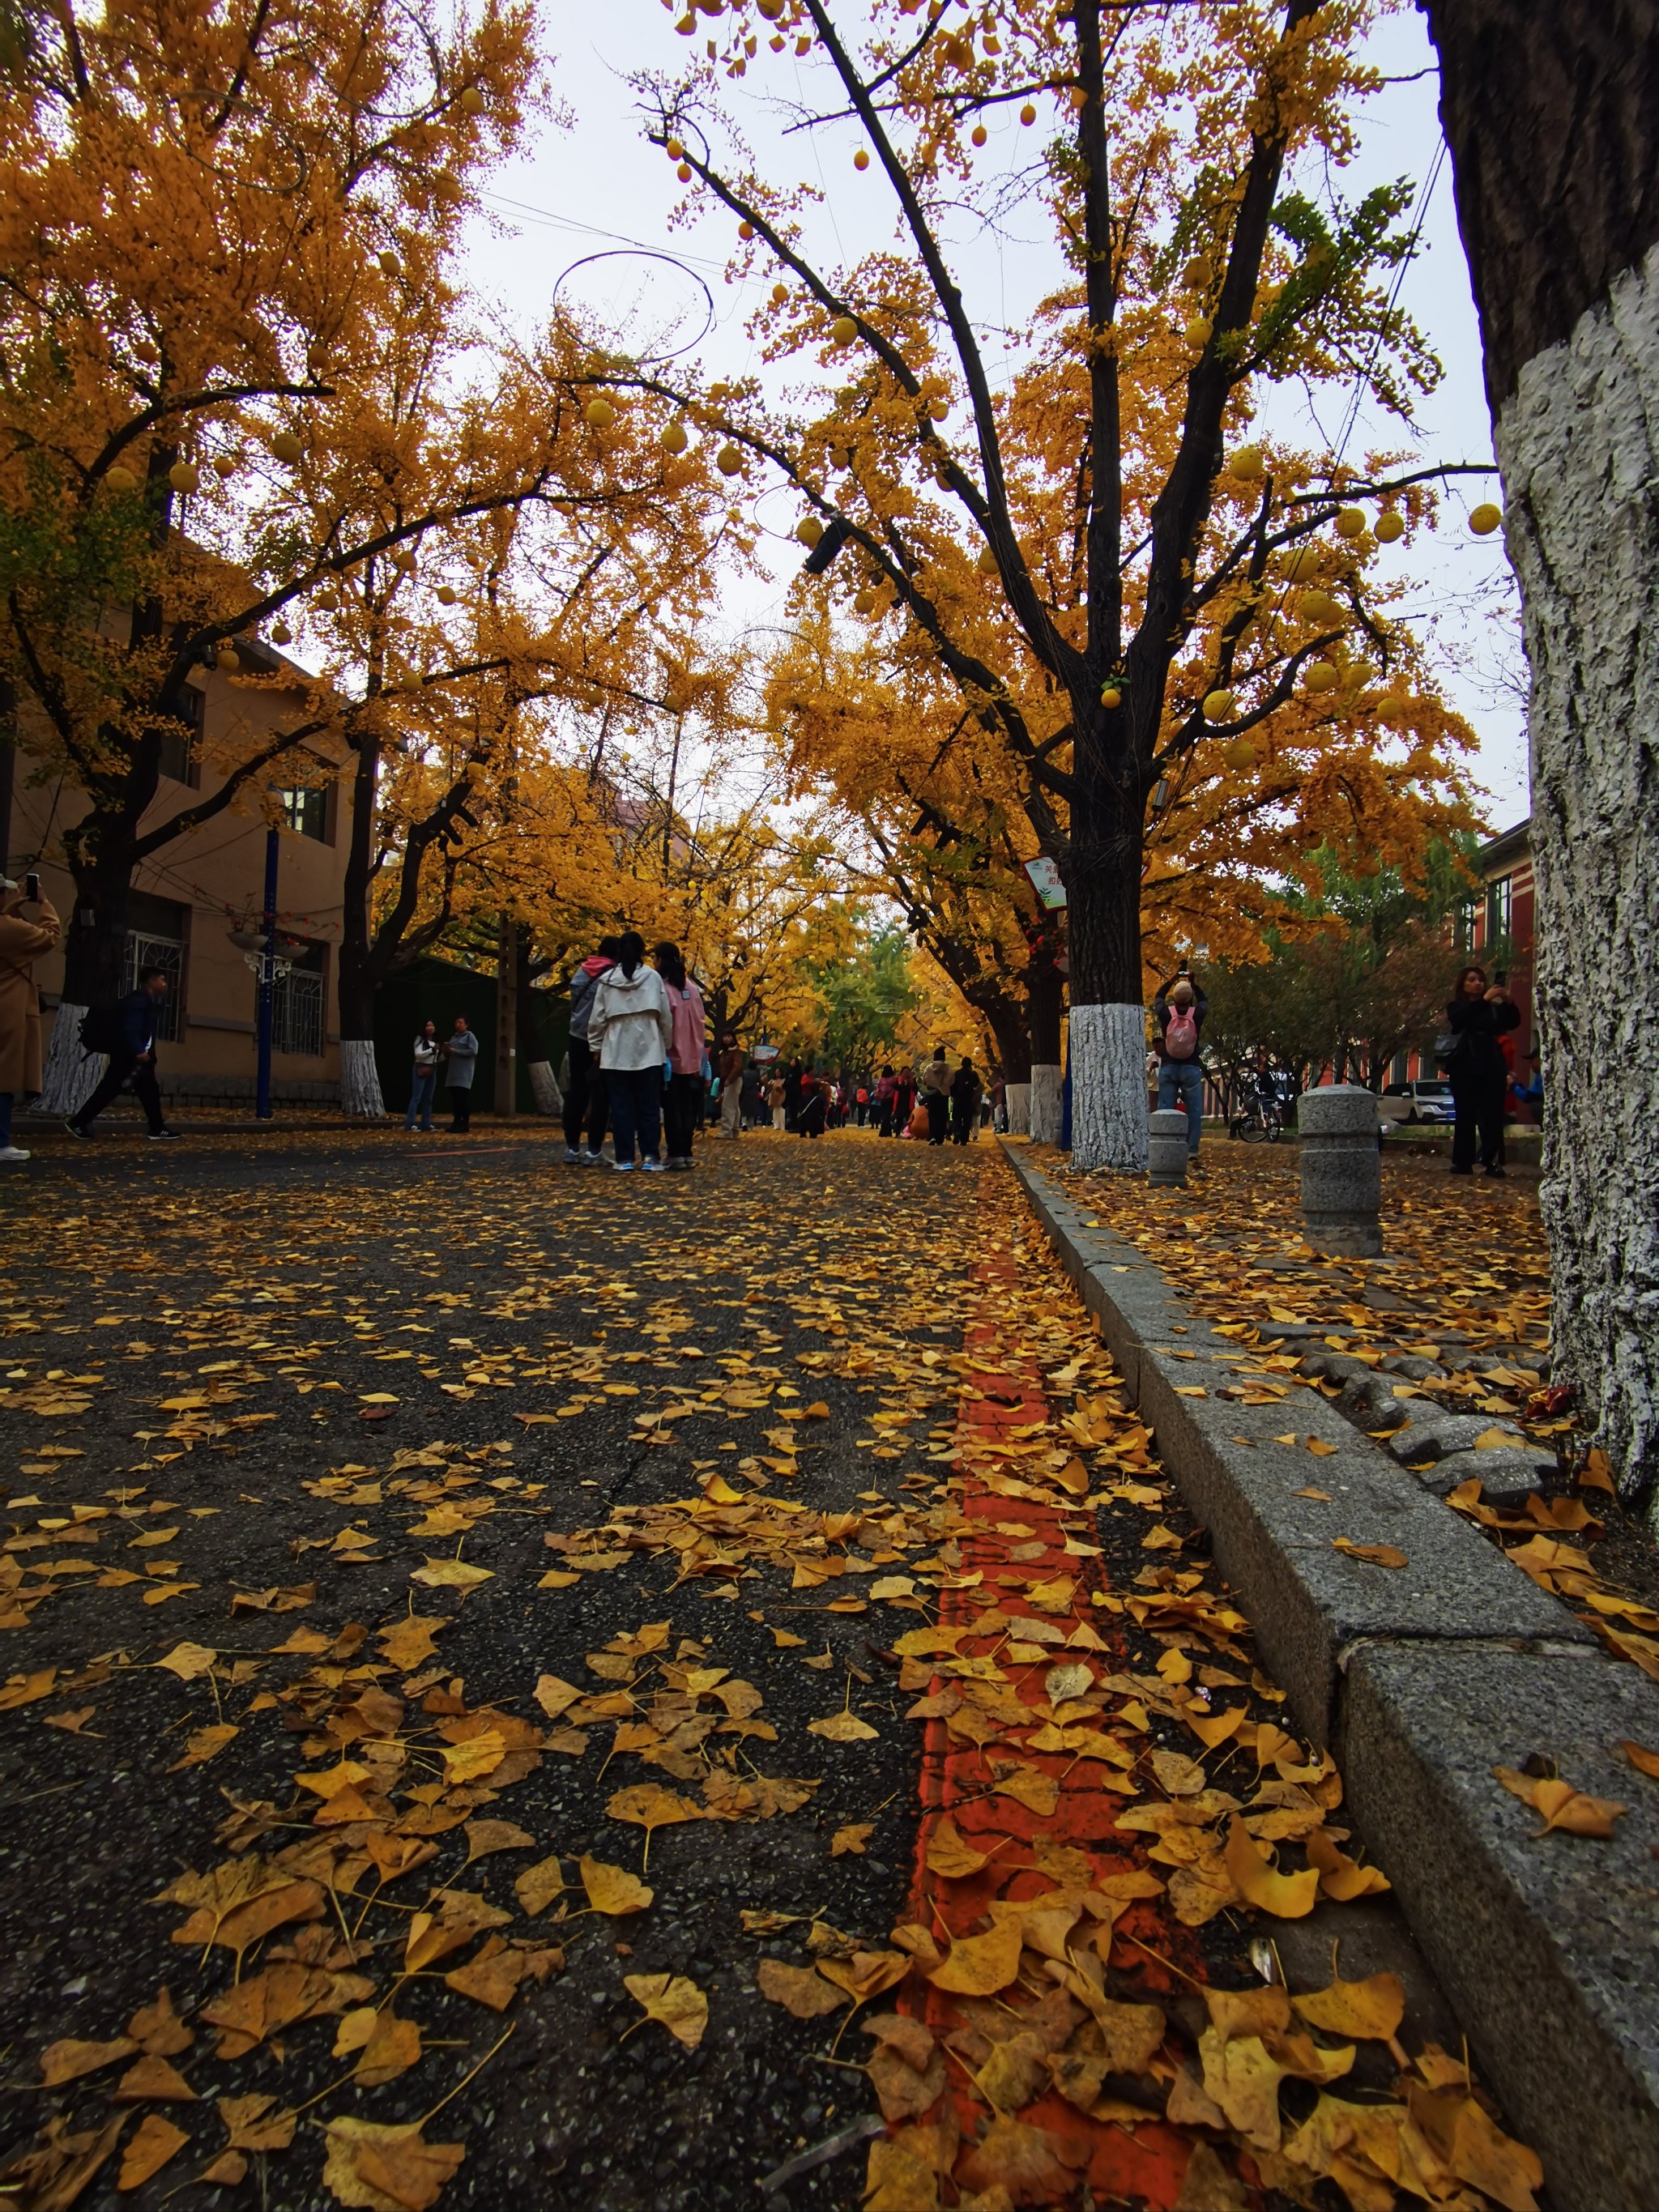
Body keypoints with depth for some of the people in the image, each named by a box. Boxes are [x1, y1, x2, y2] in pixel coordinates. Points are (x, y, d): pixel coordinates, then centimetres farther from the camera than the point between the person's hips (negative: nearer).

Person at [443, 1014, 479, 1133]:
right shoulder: (453, 1036, 20)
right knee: (455, 1098, 5)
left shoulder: (470, 1036, -2)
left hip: (464, 1074, -7)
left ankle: (465, 1124, -6)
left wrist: (455, 1051, -16)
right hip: (453, 1073, 7)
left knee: (464, 1098, -8)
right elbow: (450, 1054, 27)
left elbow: (473, 1051, -16)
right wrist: (447, 1051, 2)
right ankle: (456, 1123, 10)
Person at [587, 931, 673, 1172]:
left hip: (616, 1053, 1)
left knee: (620, 1106, 5)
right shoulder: (653, 977, -1)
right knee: (649, 1106, 6)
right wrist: (667, 1045, 14)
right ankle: (650, 1156, 0)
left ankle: (624, 1159, 4)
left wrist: (596, 1047, 14)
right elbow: (666, 1016, 2)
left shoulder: (607, 980, 2)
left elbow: (597, 1018, 4)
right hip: (649, 1051, 0)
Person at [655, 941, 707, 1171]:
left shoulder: (661, 987, -11)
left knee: (672, 1108, -2)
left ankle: (676, 1154, -4)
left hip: (671, 1058, -6)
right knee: (687, 1107, 9)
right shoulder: (692, 988, 9)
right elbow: (701, 1023, 11)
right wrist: (699, 1053, 16)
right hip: (691, 1058, 6)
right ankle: (686, 1153, 10)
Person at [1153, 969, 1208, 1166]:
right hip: (1190, 1068, -1)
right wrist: (1193, 983, 26)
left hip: (1168, 1067, 1)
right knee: (1194, 1112, 1)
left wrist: (1172, 979, 26)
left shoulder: (1165, 1012, -5)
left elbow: (1158, 997, 18)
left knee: (1165, 1111, 2)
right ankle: (1192, 1153, -5)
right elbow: (1204, 1000, 18)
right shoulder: (1197, 1013, -5)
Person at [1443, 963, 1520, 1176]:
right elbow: (1460, 1019, -13)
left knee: (1492, 1116, -5)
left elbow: (1514, 1022, 0)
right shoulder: (1456, 1007, 8)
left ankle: (1493, 1162, -9)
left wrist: (1509, 1002, -17)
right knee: (1465, 1116, 0)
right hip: (1465, 1069, -1)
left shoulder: (1494, 1007, 13)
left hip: (1492, 1068, 2)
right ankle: (1463, 1162, 1)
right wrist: (1485, 999, -22)